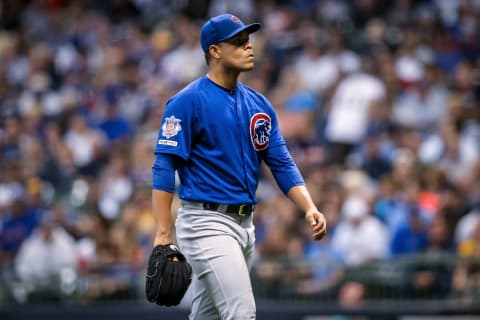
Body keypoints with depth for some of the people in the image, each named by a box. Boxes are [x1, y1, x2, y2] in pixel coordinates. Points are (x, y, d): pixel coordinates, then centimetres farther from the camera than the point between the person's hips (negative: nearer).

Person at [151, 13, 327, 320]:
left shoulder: (259, 105, 11)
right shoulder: (189, 101, -9)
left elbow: (282, 164, 9)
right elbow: (164, 167, -12)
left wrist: (309, 208, -8)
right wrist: (163, 234, -20)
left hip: (245, 225, 8)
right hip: (206, 223, -8)